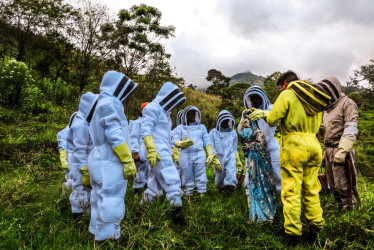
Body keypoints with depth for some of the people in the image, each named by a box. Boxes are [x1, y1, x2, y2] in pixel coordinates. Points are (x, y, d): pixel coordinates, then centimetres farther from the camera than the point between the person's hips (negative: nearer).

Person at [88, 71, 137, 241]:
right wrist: (128, 161, -18)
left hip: (101, 163, 11)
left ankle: (98, 234, 27)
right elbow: (115, 135, -19)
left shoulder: (100, 106, 22)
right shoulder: (109, 102, -10)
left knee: (101, 203, 16)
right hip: (110, 164, -10)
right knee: (111, 204, -7)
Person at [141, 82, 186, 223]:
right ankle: (177, 210, -7)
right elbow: (146, 130, -16)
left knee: (154, 187, 12)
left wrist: (172, 151, 26)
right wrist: (151, 150, -24)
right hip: (158, 152, -10)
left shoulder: (164, 111, 24)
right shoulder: (152, 108, -6)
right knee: (172, 180, -12)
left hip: (164, 152, 10)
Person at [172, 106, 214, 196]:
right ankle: (188, 194, 14)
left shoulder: (202, 127, 19)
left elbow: (207, 142, 16)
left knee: (201, 176, -2)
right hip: (185, 156, -1)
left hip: (200, 155, 1)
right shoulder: (180, 128, 13)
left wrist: (210, 154, 5)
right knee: (187, 177, 3)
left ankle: (202, 193, 5)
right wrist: (182, 143, -19)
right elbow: (175, 141, 3)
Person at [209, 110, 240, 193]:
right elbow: (211, 148, -4)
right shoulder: (213, 133, 0)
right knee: (220, 177, 6)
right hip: (219, 158, -1)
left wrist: (238, 160, 14)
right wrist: (215, 161, -13)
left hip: (230, 157, 2)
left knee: (231, 172, -24)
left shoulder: (233, 133, 11)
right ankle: (220, 186, 36)